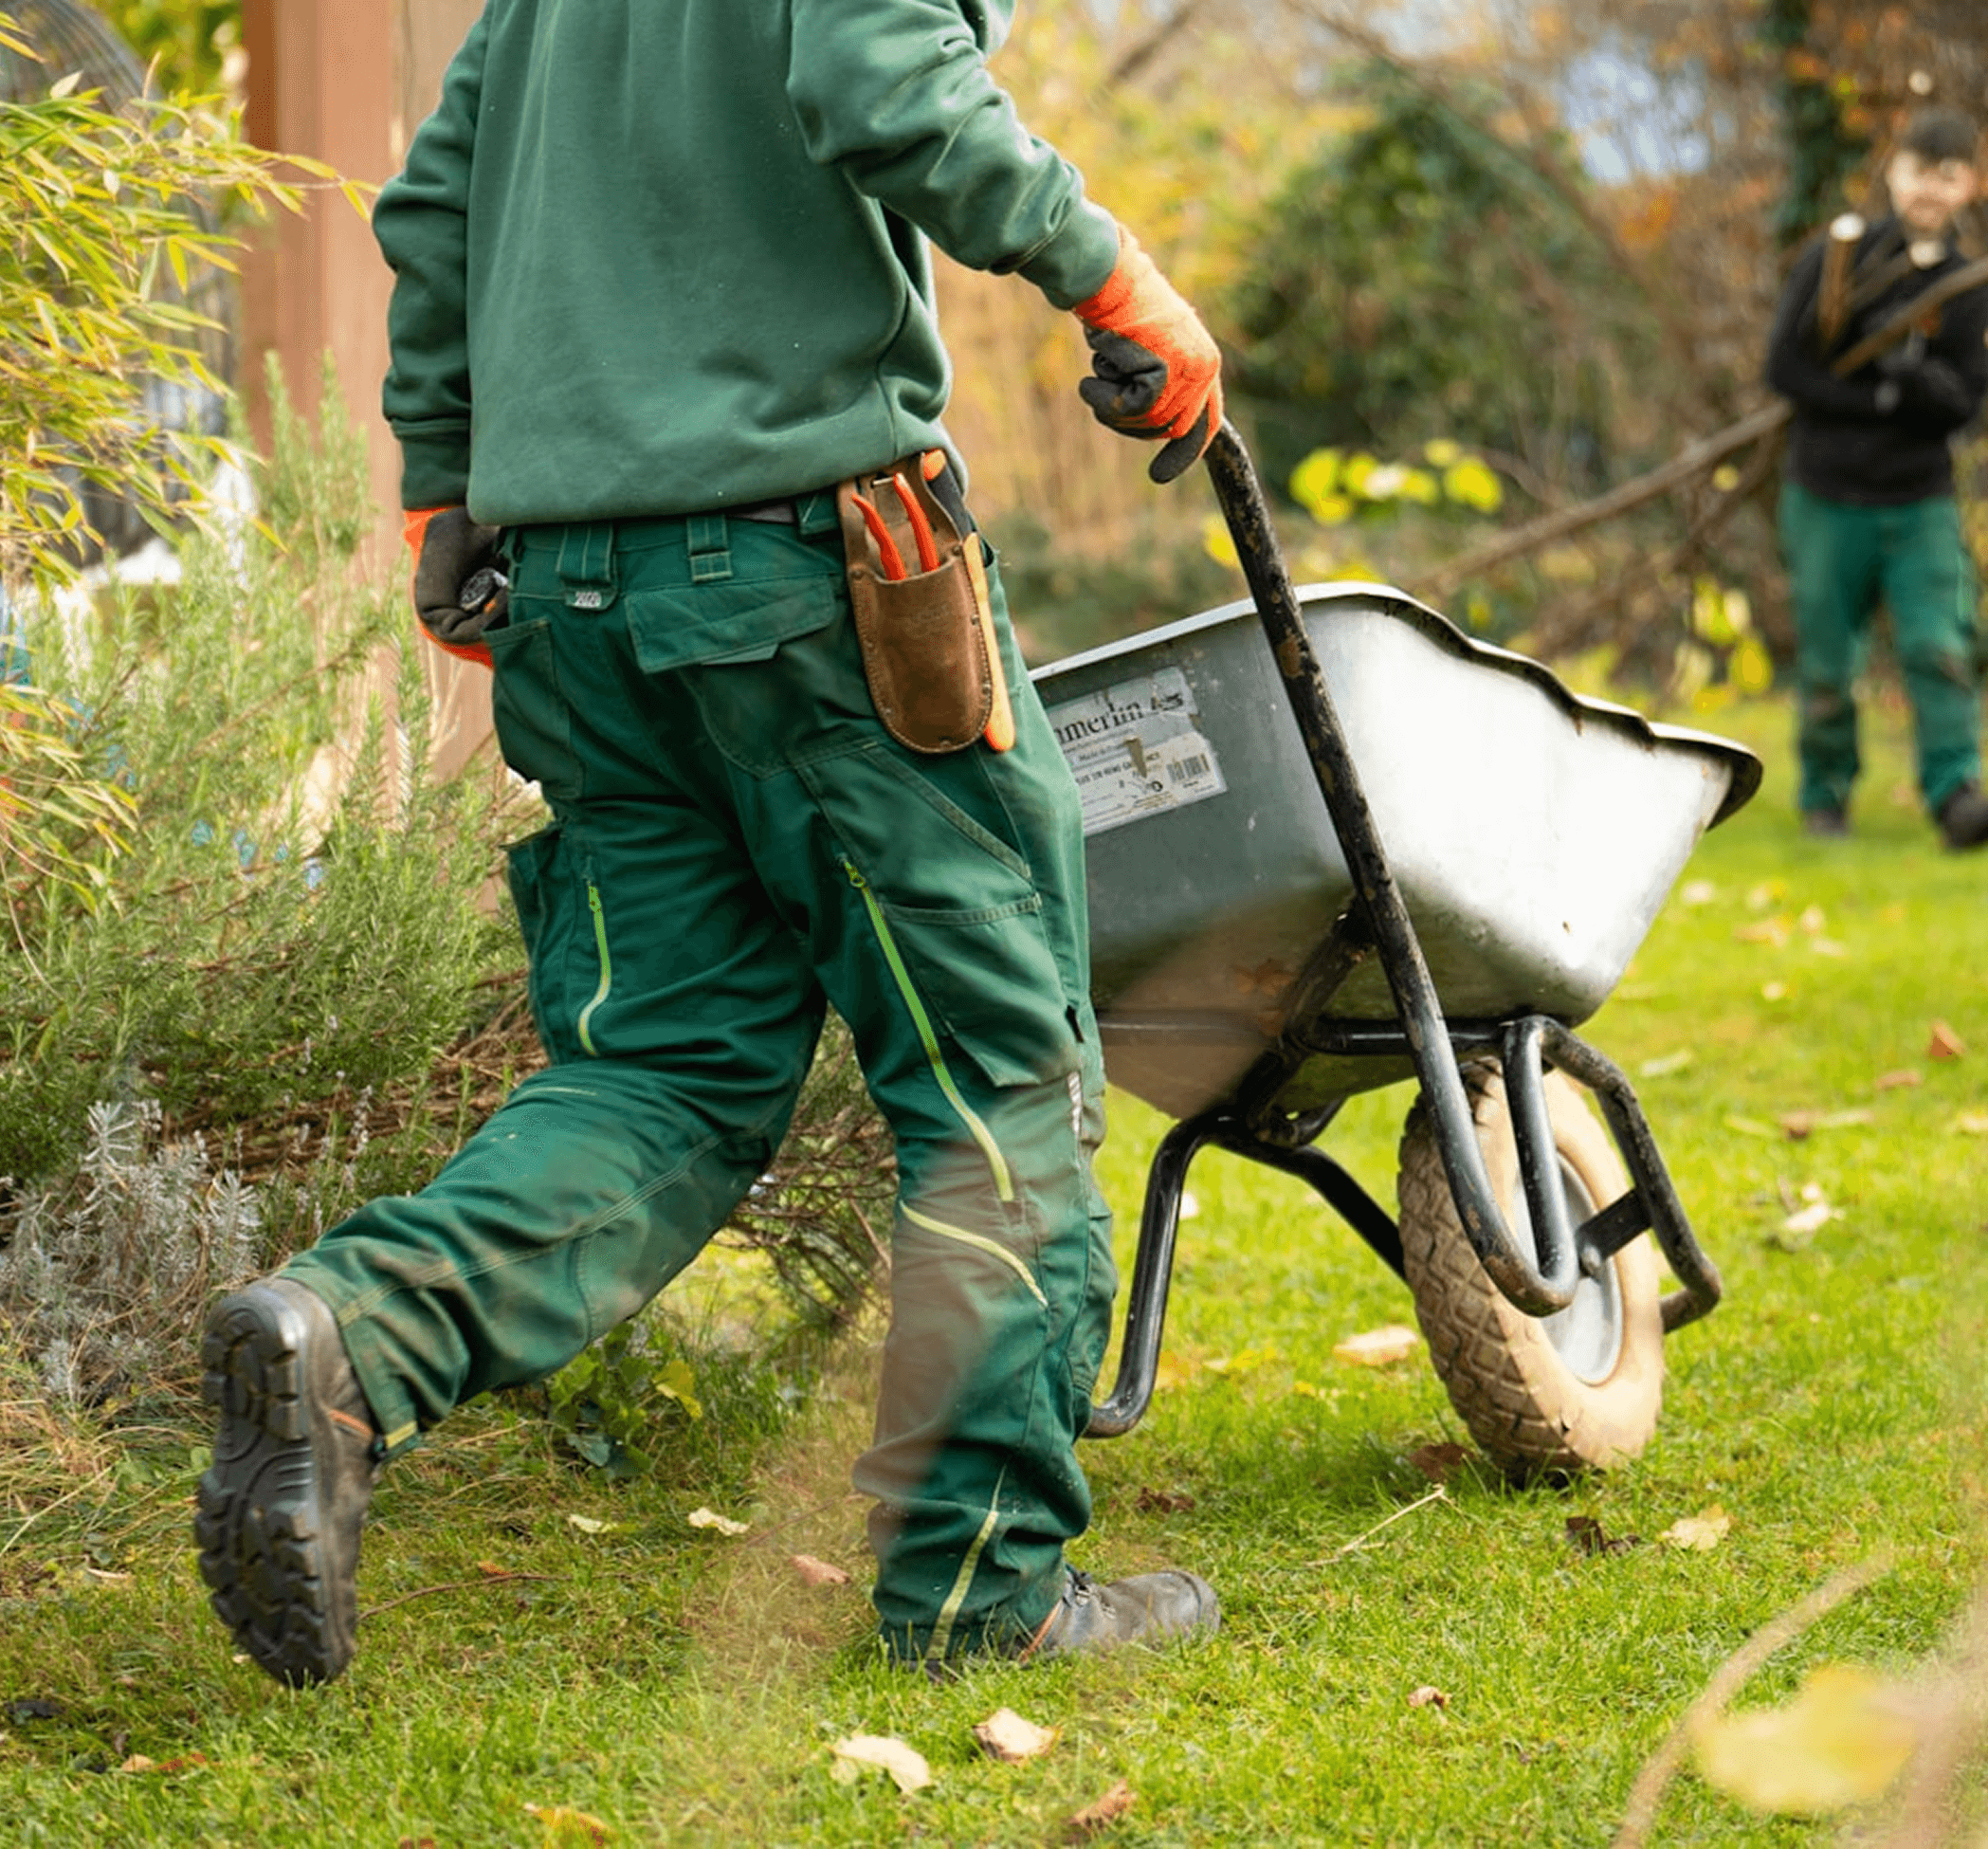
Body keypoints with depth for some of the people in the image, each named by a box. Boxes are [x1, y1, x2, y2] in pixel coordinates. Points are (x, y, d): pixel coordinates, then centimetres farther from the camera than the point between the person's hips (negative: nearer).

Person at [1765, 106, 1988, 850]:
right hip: (1828, 499, -1)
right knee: (1825, 665, 5)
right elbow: (1784, 365, -6)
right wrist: (1878, 401, -13)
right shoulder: (1835, 259, -1)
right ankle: (1825, 792, 22)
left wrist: (1910, 375, -23)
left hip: (1921, 505, 1)